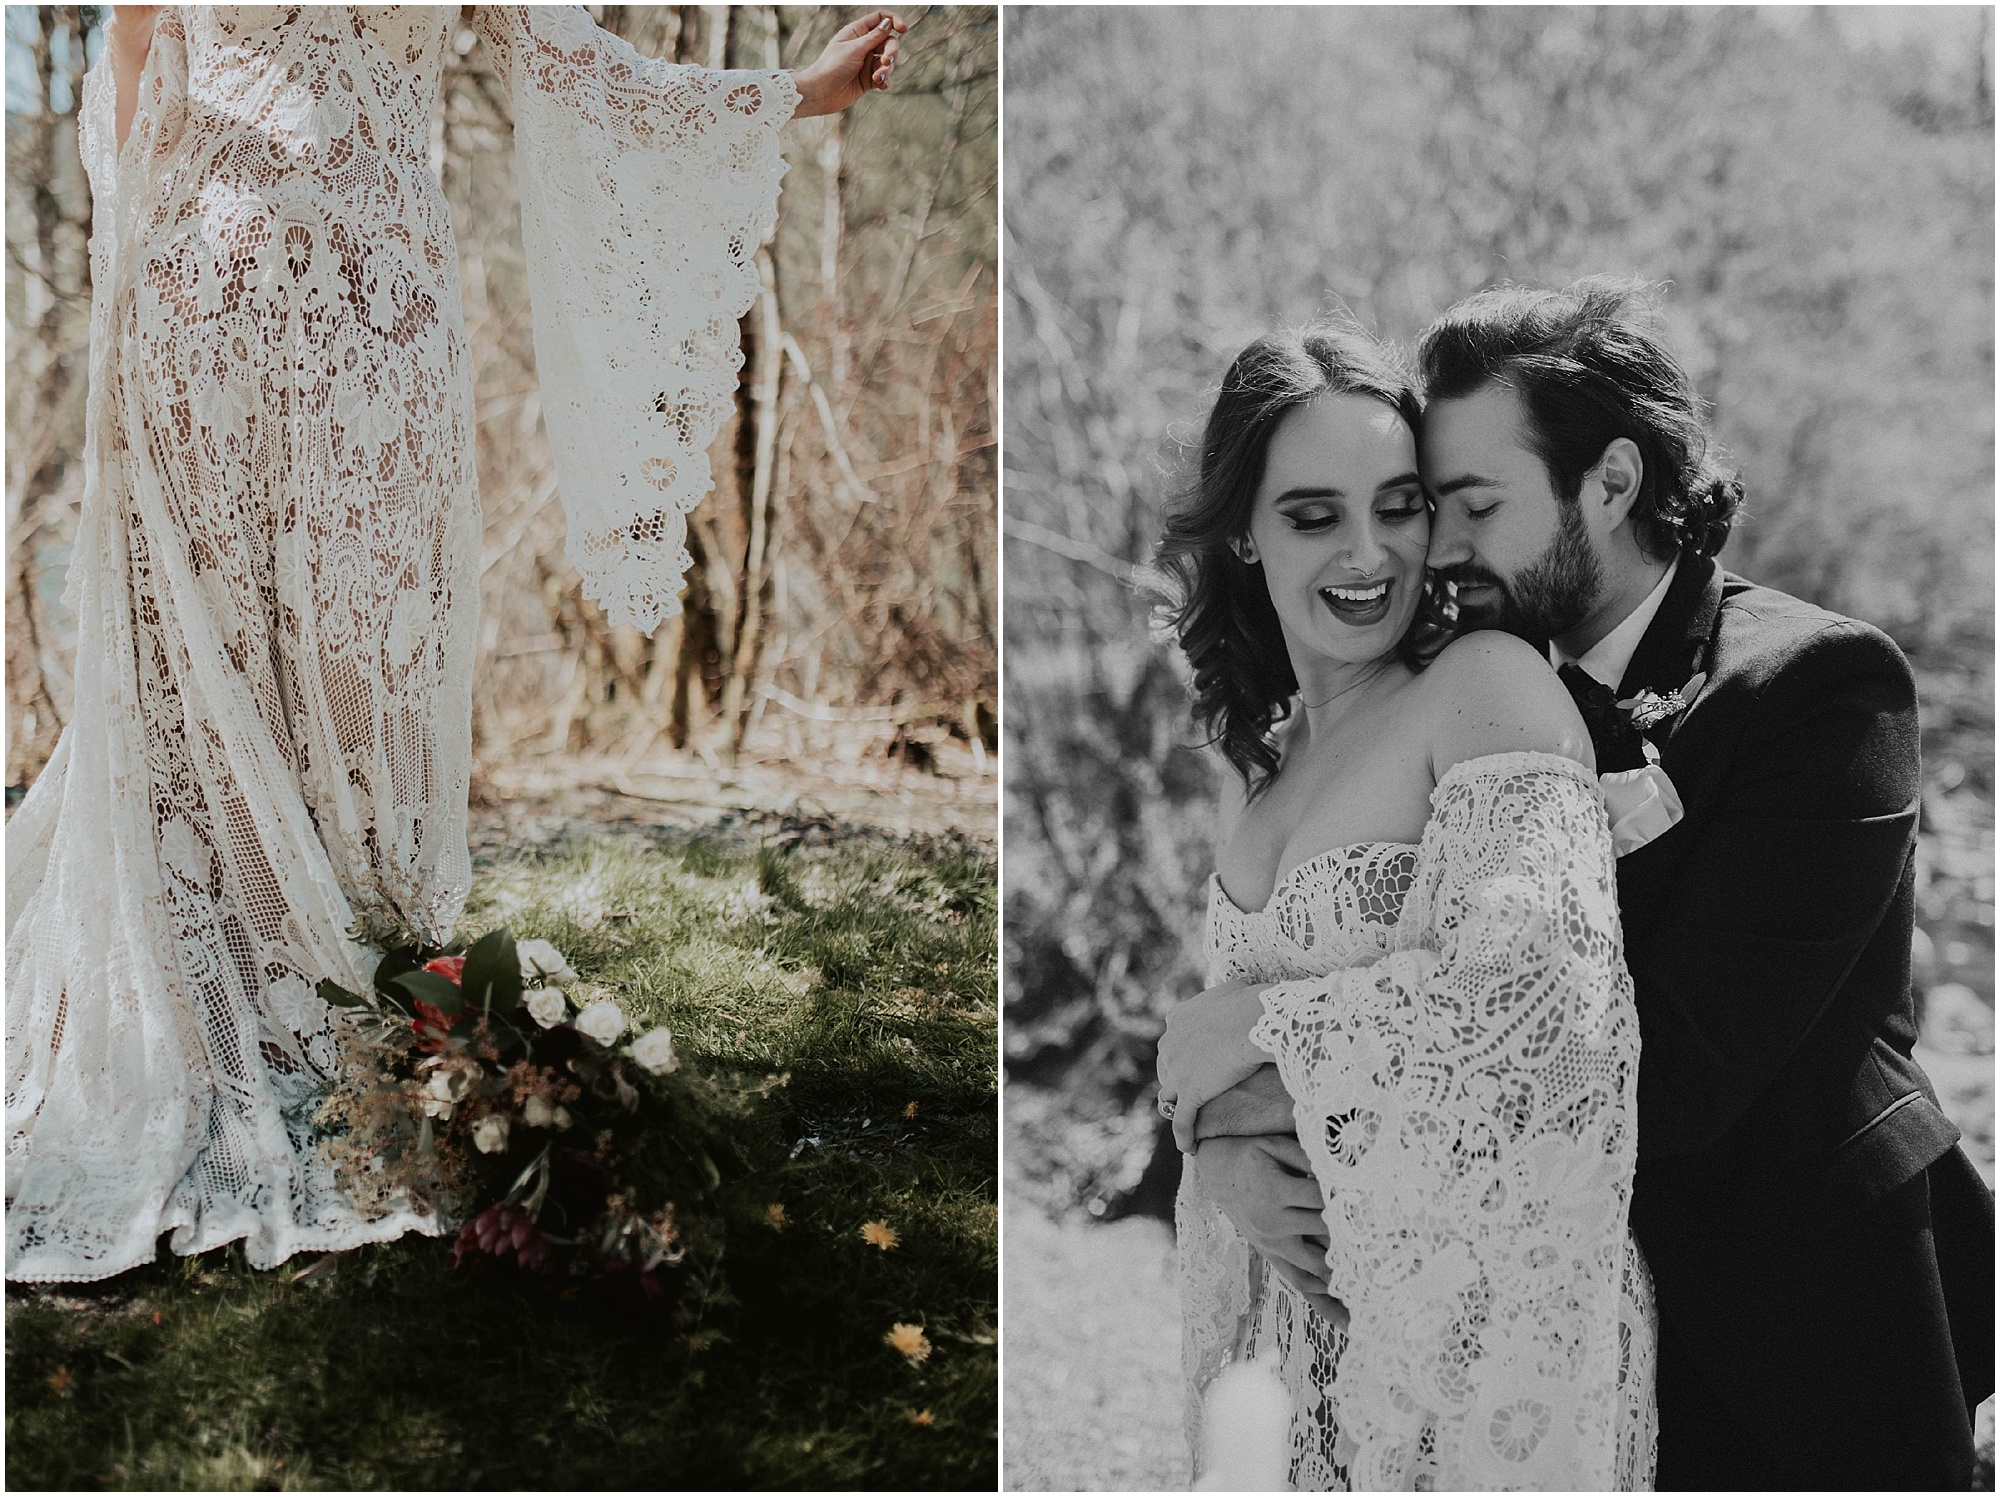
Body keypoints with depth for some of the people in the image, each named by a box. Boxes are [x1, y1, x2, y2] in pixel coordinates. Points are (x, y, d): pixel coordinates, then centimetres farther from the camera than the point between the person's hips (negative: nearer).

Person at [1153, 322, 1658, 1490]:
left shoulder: (1489, 683, -12)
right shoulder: (1277, 745, 9)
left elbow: (1545, 978, -24)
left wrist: (1257, 1022, -13)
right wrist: (1227, 1159, -8)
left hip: (1480, 1318, -6)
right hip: (1309, 1296, 6)